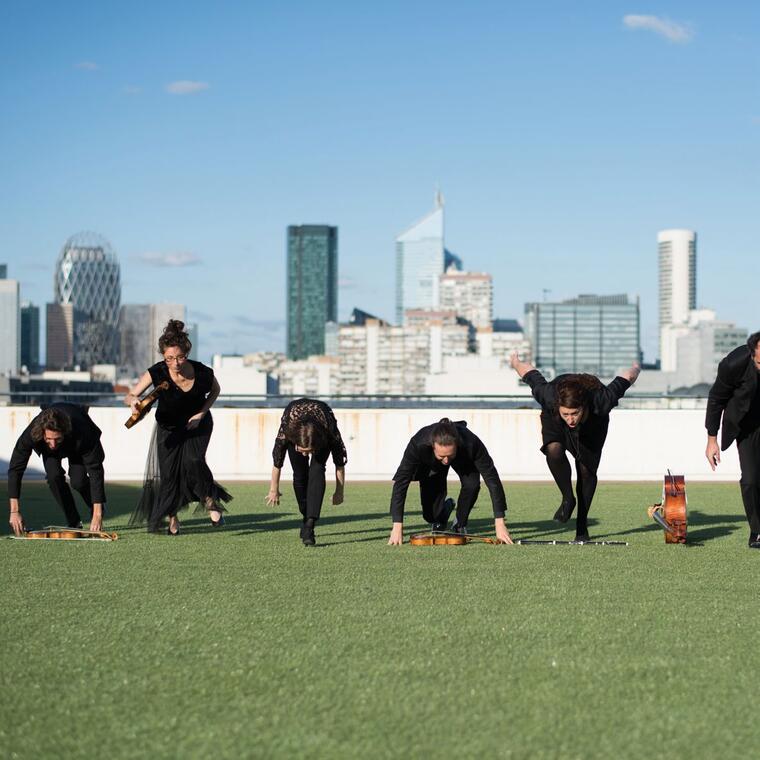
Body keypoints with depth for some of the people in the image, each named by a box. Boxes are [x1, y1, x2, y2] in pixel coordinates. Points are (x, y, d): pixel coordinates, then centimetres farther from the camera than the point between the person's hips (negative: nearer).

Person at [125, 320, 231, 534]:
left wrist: (201, 413, -13)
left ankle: (211, 501, 0)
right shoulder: (157, 373, -28)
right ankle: (172, 518, 16)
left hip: (198, 423, -1)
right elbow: (129, 397, -25)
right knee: (169, 472, -5)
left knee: (193, 461, -23)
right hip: (169, 427, 1)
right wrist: (133, 400, -49)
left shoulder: (202, 372, -26)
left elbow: (215, 390, -1)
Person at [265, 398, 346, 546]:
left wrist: (339, 491, -11)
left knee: (317, 470, -23)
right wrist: (274, 490, -8)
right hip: (295, 427, 1)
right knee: (300, 474, -9)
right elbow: (277, 461, -21)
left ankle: (309, 525, -29)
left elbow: (340, 462, -23)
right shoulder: (286, 430, -40)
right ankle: (306, 517, 15)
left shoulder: (330, 430, -42)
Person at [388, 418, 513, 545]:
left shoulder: (472, 444, -43)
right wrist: (397, 527, -45)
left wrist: (500, 524, -42)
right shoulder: (418, 444, -44)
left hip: (463, 460, 0)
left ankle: (460, 525, -1)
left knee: (472, 484, -30)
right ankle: (445, 508, 28)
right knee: (431, 514, -10)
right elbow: (400, 482, -40)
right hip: (431, 465, 0)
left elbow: (492, 479, -38)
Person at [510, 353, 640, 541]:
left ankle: (582, 525, 17)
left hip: (593, 425, 0)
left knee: (586, 469, 1)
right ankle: (568, 498, -10)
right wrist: (516, 362, 0)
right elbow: (530, 372, -23)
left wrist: (635, 370, -1)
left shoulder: (601, 401, -45)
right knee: (554, 449, -30)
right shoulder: (548, 396, -44)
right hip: (554, 423, 0)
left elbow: (625, 378, -25)